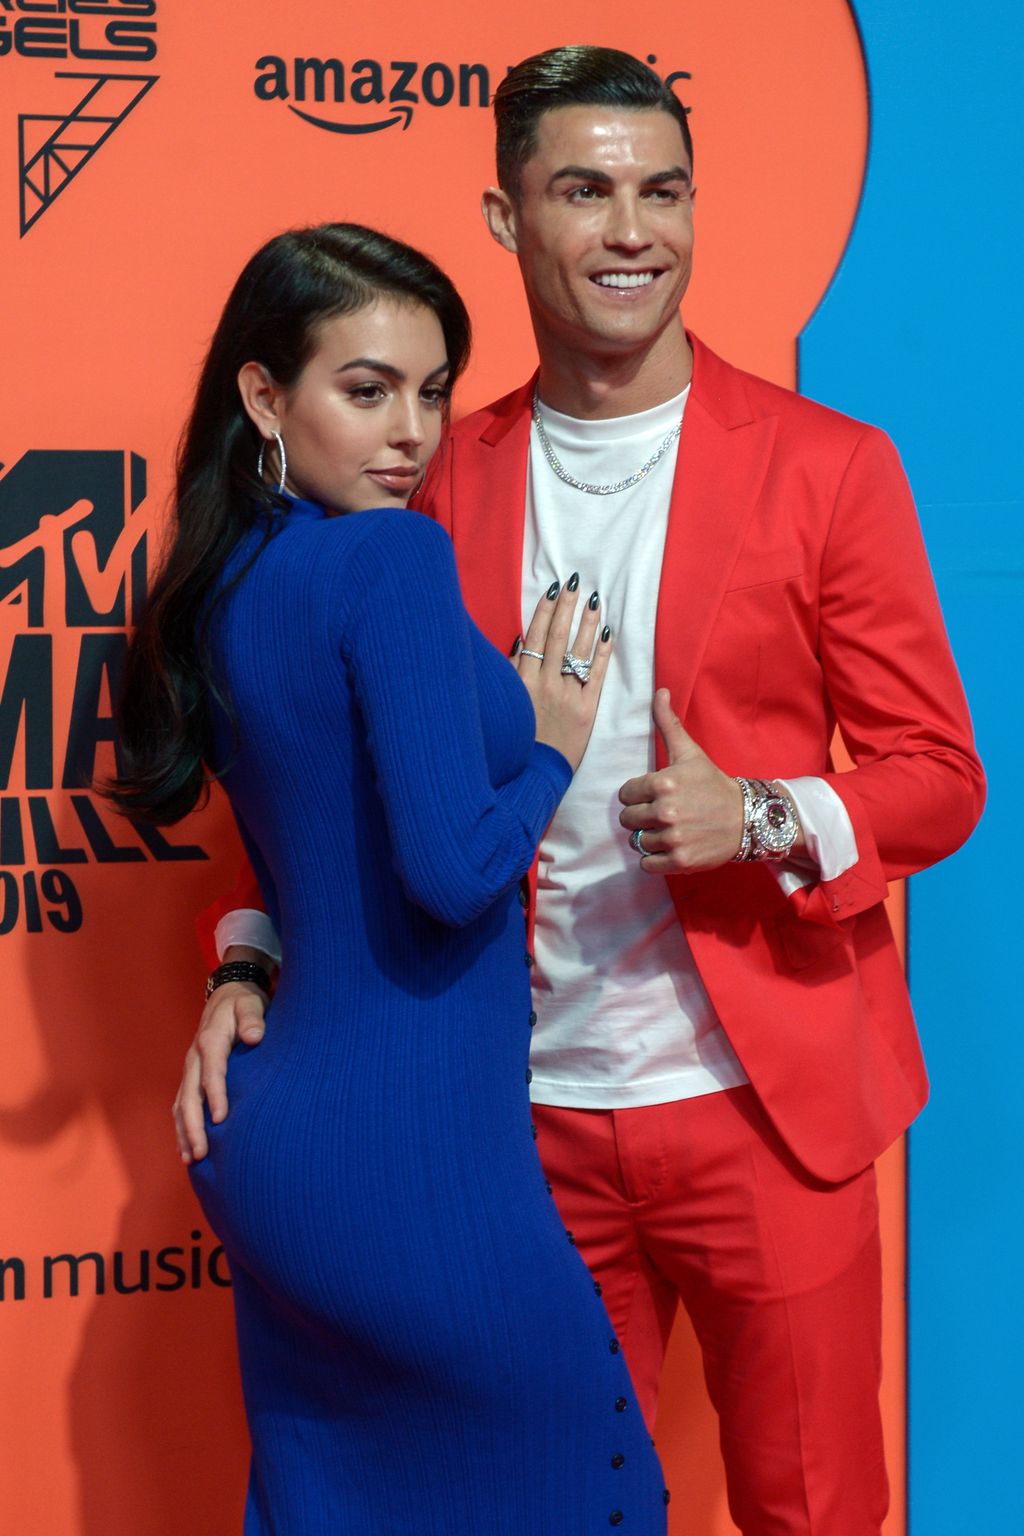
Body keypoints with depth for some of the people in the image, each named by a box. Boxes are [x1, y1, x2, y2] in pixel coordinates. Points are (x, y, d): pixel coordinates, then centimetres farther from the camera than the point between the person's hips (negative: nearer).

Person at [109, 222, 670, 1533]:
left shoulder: (224, 587, 10)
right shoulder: (392, 555, -16)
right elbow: (453, 868, -23)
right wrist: (551, 751, -6)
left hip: (274, 1141, 9)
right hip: (408, 1161, -9)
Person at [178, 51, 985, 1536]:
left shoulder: (828, 466, -3)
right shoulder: (444, 483, 4)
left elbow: (938, 775, 0)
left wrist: (764, 819, -19)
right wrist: (253, 959, -8)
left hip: (761, 1108, -2)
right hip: (533, 1117, 2)